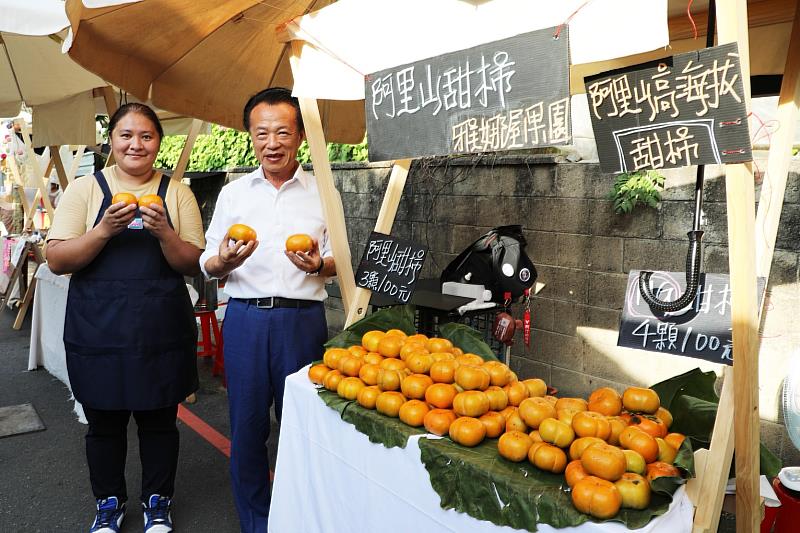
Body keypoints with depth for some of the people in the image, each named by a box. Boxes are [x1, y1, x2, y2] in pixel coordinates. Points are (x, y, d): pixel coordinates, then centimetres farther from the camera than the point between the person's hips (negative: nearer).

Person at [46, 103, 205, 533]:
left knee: (160, 420, 11)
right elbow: (57, 260, -4)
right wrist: (105, 229, -19)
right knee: (104, 422, 13)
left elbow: (192, 265, 0)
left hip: (161, 329, 0)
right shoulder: (84, 188, 2)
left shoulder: (177, 192, 3)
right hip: (98, 330, 0)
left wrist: (163, 231, -18)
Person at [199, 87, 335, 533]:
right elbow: (207, 265, 9)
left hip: (303, 317, -1)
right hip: (245, 317, 1)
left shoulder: (322, 192, 5)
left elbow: (339, 261, 7)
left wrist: (318, 265, -15)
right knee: (247, 426, 8)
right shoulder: (233, 193, 8)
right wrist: (224, 261, -14)